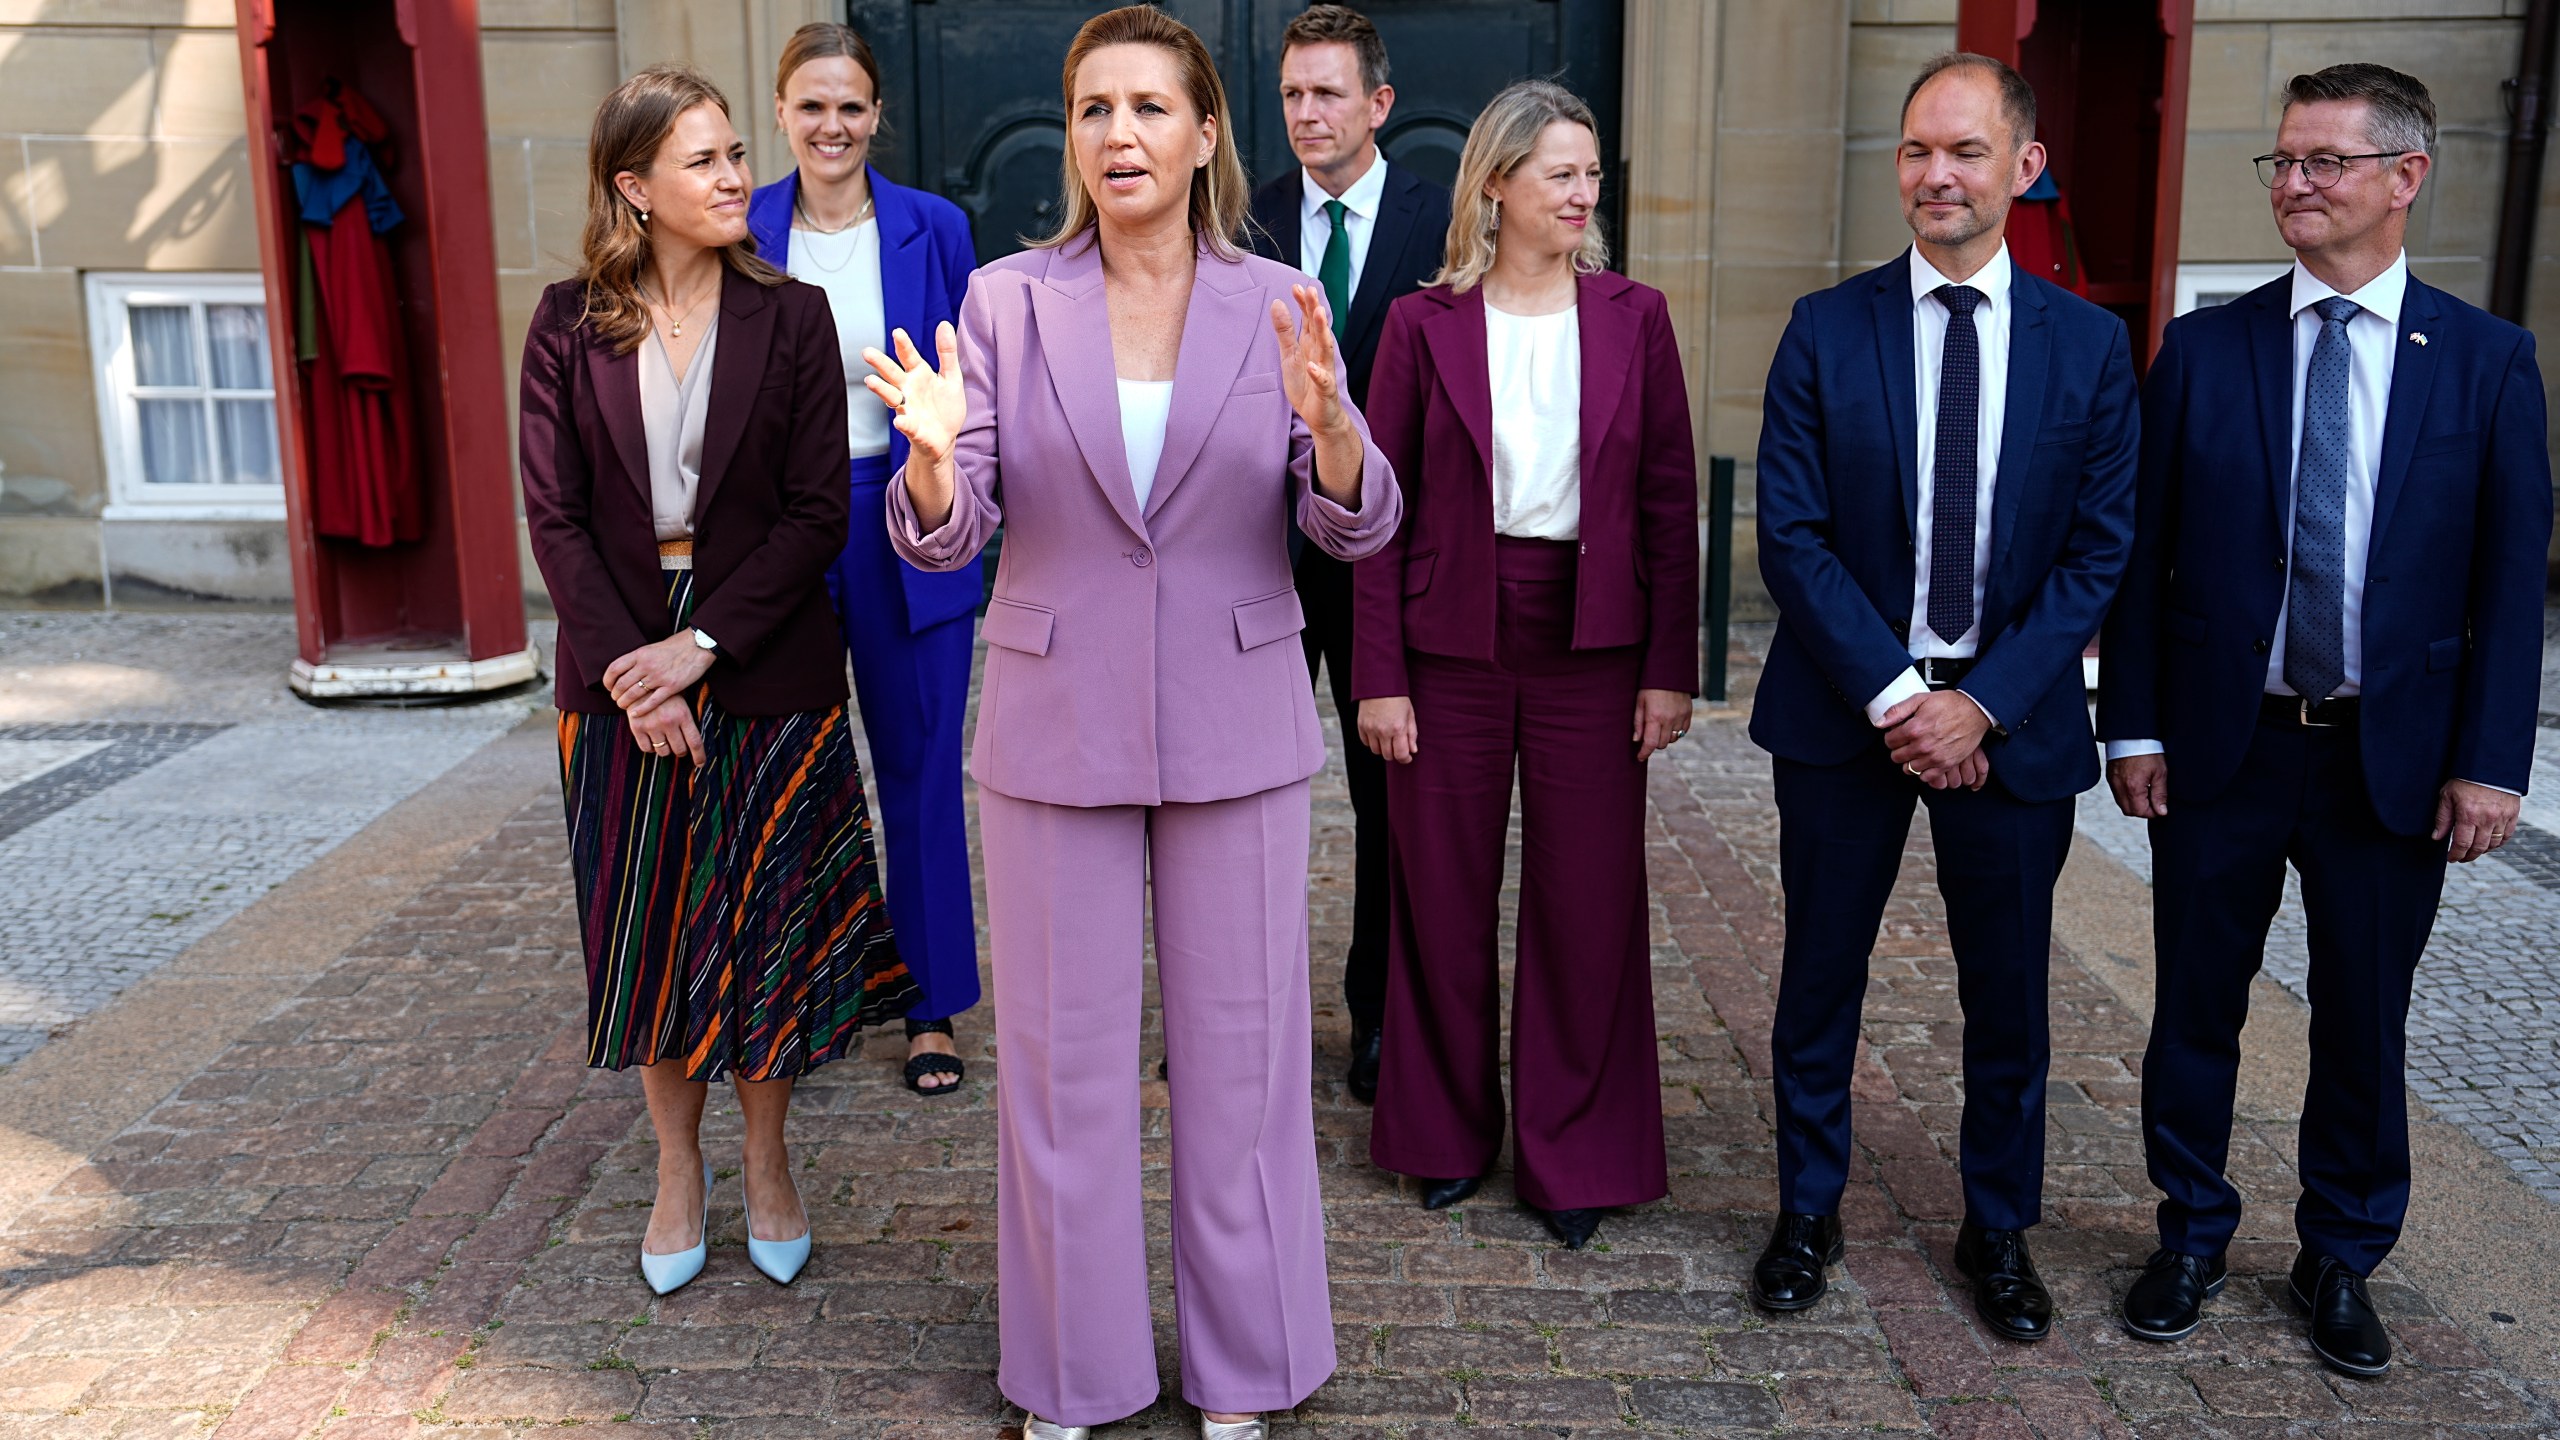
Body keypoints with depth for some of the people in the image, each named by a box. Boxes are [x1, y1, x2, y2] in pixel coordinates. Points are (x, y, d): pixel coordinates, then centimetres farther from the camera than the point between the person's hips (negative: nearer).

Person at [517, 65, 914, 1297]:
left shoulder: (790, 318, -2)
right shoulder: (570, 325, 0)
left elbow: (816, 514, -7)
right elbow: (554, 515, -2)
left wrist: (702, 645, -16)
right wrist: (626, 661, -14)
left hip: (765, 673, -1)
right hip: (620, 672, 1)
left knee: (765, 927, 7)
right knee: (645, 935, 10)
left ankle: (767, 1168, 27)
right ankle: (678, 1170, 29)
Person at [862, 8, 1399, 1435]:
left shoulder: (1280, 305, -1)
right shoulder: (1007, 300, -2)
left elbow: (1359, 525, -6)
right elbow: (946, 537, -4)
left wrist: (1329, 424, -27)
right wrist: (934, 457, -27)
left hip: (1235, 729, 0)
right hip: (1057, 728, 0)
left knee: (1242, 1048, 10)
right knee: (1063, 1052, 10)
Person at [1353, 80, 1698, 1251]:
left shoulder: (1632, 319, 2)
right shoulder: (1424, 323, -1)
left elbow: (1671, 503, 3)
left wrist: (1671, 667, -2)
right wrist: (1378, 675, -5)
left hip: (1589, 646, 1)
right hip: (1454, 640, -1)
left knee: (1589, 902, 6)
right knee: (1444, 895, 9)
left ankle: (1575, 1152, 23)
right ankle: (1448, 1129, 29)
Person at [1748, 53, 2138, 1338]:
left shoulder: (2090, 345, 1)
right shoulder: (1827, 330, -2)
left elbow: (2097, 552, -1)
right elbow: (1791, 536, -6)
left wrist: (1983, 702, -12)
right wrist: (1893, 695, -14)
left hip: (2010, 719, 1)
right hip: (1846, 709, 0)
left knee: (2008, 992, 12)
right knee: (1821, 977, 10)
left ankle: (1998, 1230, 32)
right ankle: (1807, 1211, 29)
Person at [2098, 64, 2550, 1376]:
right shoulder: (2203, 349, 0)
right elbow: (2142, 553, 0)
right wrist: (2133, 725, -4)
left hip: (2394, 760, 0)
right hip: (2218, 743, 0)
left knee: (2364, 1023, 12)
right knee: (2196, 1009, 11)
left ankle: (2342, 1259, 31)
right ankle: (2192, 1235, 30)